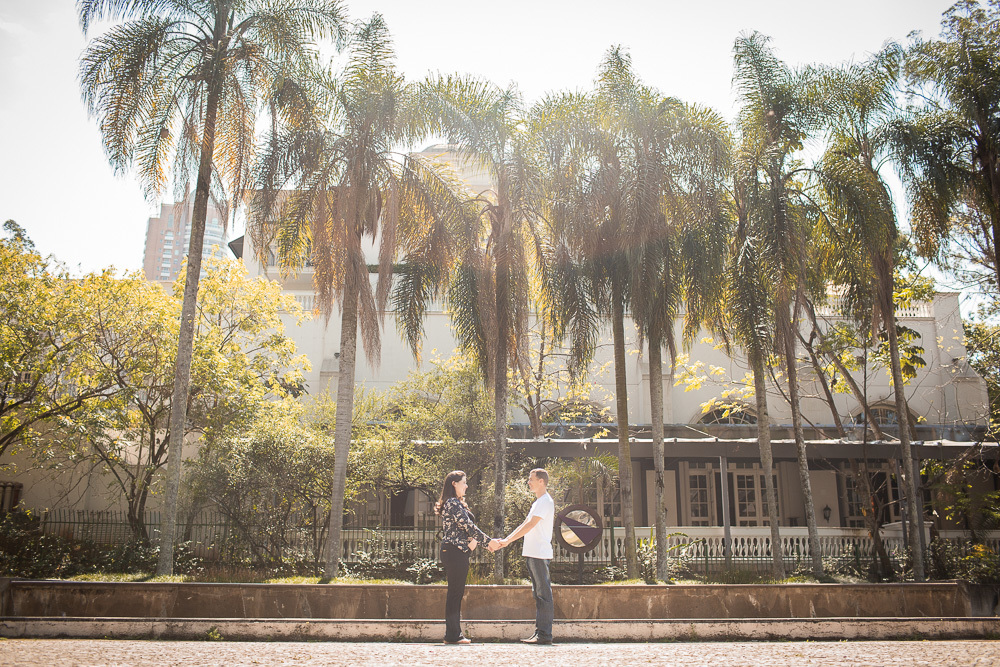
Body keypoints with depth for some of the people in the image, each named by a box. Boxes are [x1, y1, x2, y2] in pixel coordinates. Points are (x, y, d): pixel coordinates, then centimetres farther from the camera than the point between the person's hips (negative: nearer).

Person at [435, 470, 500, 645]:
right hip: (455, 551, -10)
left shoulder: (456, 503, 20)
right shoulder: (454, 503, -12)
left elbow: (467, 528, 19)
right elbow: (468, 526, -18)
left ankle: (453, 634, 16)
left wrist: (485, 542, 7)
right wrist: (489, 541, -13)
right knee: (455, 592, -6)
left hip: (456, 552, 10)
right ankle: (453, 635, -1)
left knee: (456, 593, 11)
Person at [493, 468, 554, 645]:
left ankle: (544, 634, -7)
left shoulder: (545, 501, -10)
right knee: (539, 593, 11)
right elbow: (525, 524, 23)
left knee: (543, 593, -8)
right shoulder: (538, 502, 21)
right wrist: (504, 541, 16)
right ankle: (539, 633, 15)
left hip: (540, 553, -10)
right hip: (532, 553, 10)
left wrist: (508, 540, -20)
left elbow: (530, 525, -18)